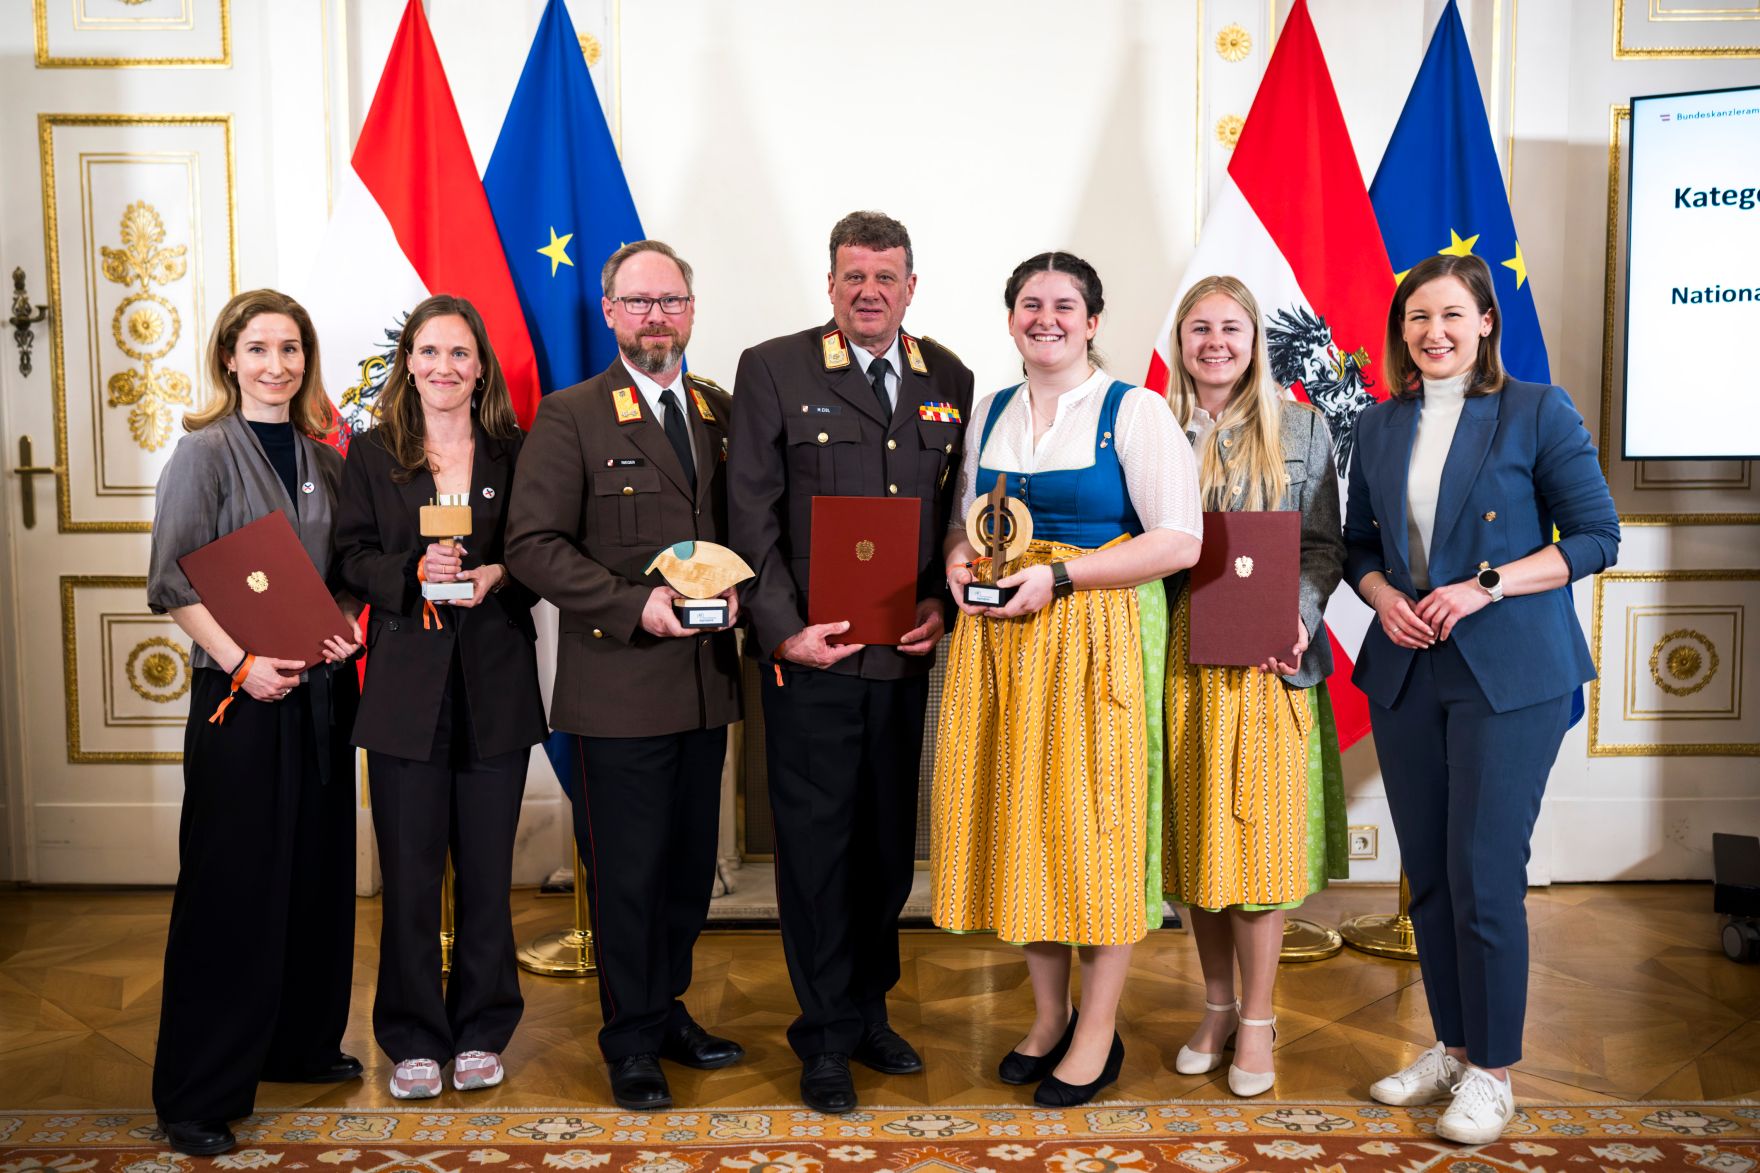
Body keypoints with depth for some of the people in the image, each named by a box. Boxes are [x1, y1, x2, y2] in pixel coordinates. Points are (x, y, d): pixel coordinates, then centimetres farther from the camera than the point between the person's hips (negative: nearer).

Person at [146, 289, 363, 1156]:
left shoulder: (325, 458, 10)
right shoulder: (205, 452, -4)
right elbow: (174, 582, -10)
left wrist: (348, 624, -3)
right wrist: (243, 661, -19)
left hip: (321, 690, 5)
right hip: (239, 693, -5)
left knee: (319, 873, 12)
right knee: (230, 887, -2)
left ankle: (302, 1044, 30)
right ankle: (196, 1094, 10)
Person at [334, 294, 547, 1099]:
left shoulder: (516, 453, 6)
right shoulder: (372, 455, 7)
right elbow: (351, 557, 2)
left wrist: (496, 574, -14)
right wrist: (414, 571, -16)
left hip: (497, 685, 0)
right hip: (406, 684, 0)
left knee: (487, 867, 7)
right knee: (410, 869, 4)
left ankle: (481, 1032, 22)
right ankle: (414, 1039, 18)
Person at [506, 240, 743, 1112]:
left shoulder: (721, 411, 11)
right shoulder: (570, 417, -4)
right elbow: (533, 544, -10)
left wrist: (738, 587, -6)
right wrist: (634, 603, -19)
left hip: (705, 680, 5)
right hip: (618, 687, -5)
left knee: (691, 860, 15)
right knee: (627, 870, 4)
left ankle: (667, 1008, 33)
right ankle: (632, 1042, 20)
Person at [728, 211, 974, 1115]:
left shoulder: (949, 381, 10)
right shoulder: (773, 369, -1)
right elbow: (752, 514, -5)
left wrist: (944, 604, -2)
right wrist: (784, 629, -12)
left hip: (905, 655, 4)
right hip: (809, 653, -3)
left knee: (889, 841, 14)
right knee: (815, 842, 5)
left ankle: (869, 1008, 32)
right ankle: (826, 1037, 19)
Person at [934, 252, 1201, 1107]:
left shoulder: (1134, 411, -4)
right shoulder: (989, 413, 13)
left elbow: (1178, 540, -11)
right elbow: (965, 517, 22)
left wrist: (1056, 576, -17)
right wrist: (960, 558, -3)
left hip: (1098, 640, -5)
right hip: (1000, 638, 5)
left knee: (1094, 821, 0)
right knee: (1017, 815, 8)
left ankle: (1097, 1035, 16)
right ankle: (1049, 1013, 26)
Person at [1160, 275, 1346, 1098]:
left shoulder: (1300, 428, 5)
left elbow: (1324, 545, 4)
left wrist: (1295, 616, -13)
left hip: (1265, 659, -1)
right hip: (1179, 657, 2)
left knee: (1258, 834, 0)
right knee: (1193, 834, 8)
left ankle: (1256, 1020, 15)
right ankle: (1217, 1006, 25)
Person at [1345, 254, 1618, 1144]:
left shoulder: (1537, 413, -3)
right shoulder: (1380, 427, 10)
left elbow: (1596, 536, -5)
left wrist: (1484, 587, -16)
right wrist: (1382, 596, -5)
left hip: (1508, 673, -5)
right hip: (1405, 672, 5)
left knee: (1483, 874, -5)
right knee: (1426, 872, 10)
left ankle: (1492, 1071, 12)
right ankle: (1451, 1046, 27)